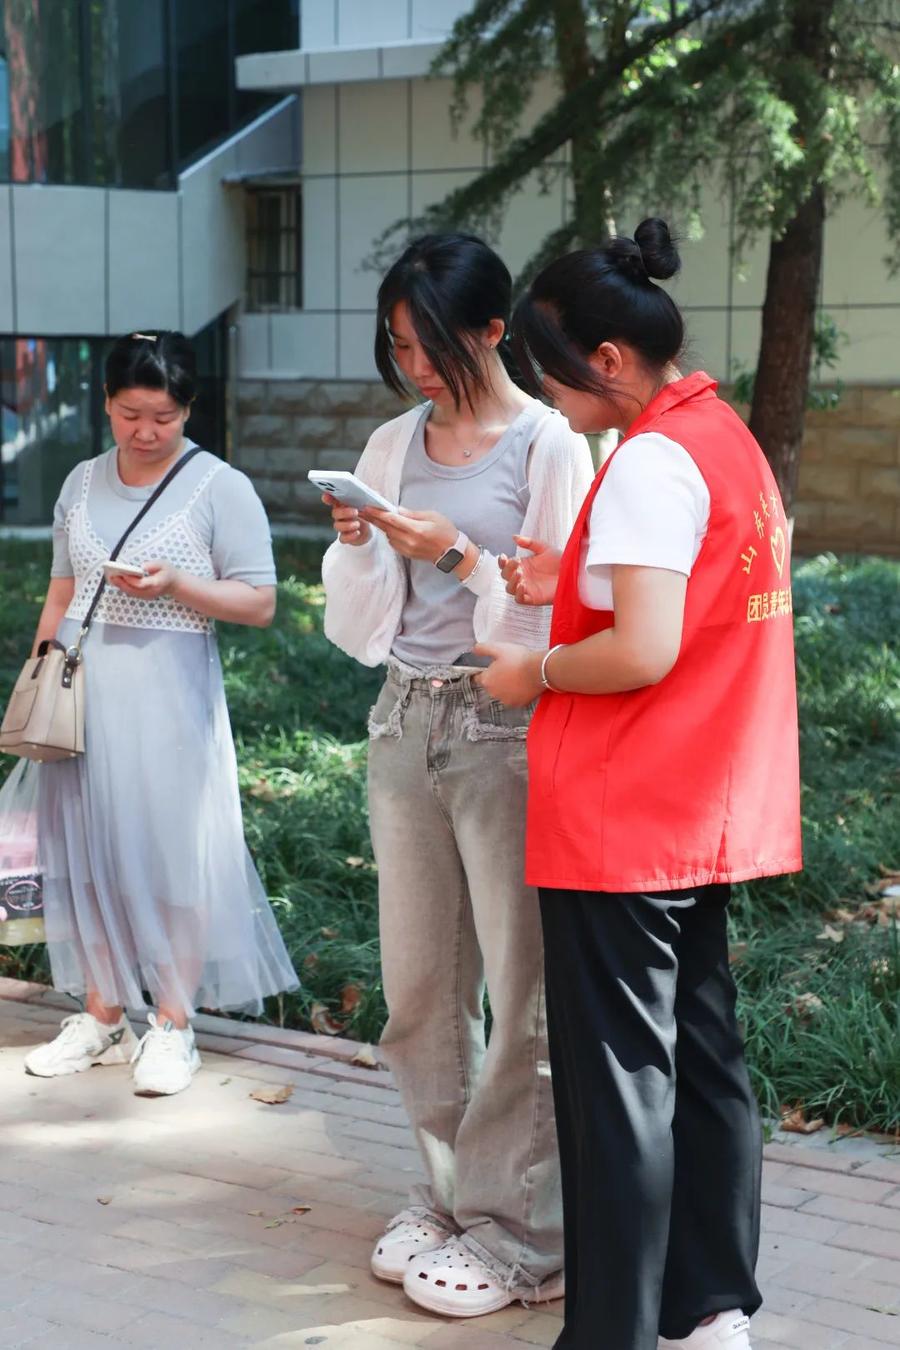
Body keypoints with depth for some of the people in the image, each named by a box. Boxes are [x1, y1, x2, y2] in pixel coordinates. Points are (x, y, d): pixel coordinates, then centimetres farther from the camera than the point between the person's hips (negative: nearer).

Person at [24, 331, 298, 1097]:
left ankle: (173, 1026, 10)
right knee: (88, 849, 7)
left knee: (171, 853, -1)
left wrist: (175, 583, -20)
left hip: (167, 697, -4)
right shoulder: (83, 483, 11)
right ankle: (102, 1017, 19)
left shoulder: (221, 488, -4)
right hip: (82, 693, 5)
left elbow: (260, 604, -7)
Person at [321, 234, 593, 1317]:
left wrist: (461, 555, -19)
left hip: (507, 730, -6)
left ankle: (517, 1233, 9)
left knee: (521, 991, -2)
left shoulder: (551, 446, -6)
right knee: (419, 983, 11)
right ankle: (448, 1193, 25)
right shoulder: (393, 448, 11)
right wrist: (359, 546, -6)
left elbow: (561, 614, -10)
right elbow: (363, 630, 12)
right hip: (406, 726, 6)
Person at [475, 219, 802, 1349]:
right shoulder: (729, 440, 11)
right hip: (707, 819, 9)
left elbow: (642, 653, -24)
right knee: (701, 1057, 15)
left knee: (617, 1079, -1)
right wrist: (574, 584, 9)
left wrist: (534, 673, -8)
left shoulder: (650, 462, -18)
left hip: (620, 826, -9)